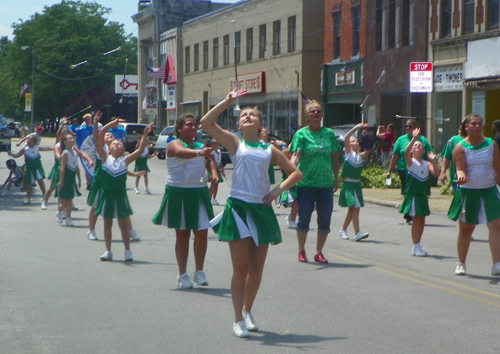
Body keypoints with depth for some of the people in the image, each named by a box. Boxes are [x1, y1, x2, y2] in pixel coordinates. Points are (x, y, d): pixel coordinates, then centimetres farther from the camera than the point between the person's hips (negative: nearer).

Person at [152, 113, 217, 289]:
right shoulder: (174, 144, -7)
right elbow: (182, 152, -29)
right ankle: (182, 274, 13)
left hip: (199, 192, 4)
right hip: (178, 193, -4)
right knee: (182, 234, 5)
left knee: (202, 232, -3)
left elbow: (209, 162, 9)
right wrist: (198, 153, -48)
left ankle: (199, 271, 12)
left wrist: (213, 172, -15)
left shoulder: (200, 146, 10)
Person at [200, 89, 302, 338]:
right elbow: (206, 122, -7)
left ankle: (247, 311, 28)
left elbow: (296, 173, 14)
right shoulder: (235, 144, 5)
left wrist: (279, 189, -2)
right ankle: (238, 320, 2)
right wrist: (228, 101, -6)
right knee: (241, 267, -5)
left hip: (262, 209, 3)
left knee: (257, 269, 8)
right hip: (238, 208, -3)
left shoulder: (269, 150, 11)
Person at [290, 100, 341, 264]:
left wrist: (336, 178, 14)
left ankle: (319, 252, 19)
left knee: (325, 219, 4)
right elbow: (296, 154, -15)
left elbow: (334, 157, 15)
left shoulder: (329, 133, 9)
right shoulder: (301, 134, -2)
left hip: (325, 184, 3)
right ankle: (301, 251, 20)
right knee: (304, 218, 1)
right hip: (305, 184, -3)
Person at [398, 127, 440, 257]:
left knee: (422, 220, 8)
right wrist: (414, 138, -30)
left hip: (423, 195, 5)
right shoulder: (410, 162, -4)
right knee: (416, 219, -6)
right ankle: (416, 247, -2)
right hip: (412, 194, -5)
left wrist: (433, 161, -12)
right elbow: (406, 151, -24)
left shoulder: (427, 164, 8)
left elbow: (436, 173, -4)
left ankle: (417, 245, 18)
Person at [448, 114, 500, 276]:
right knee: (465, 229, 9)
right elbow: (460, 168, -12)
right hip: (467, 192, -2)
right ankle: (461, 263, 25)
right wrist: (461, 176, -33)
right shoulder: (460, 147, -4)